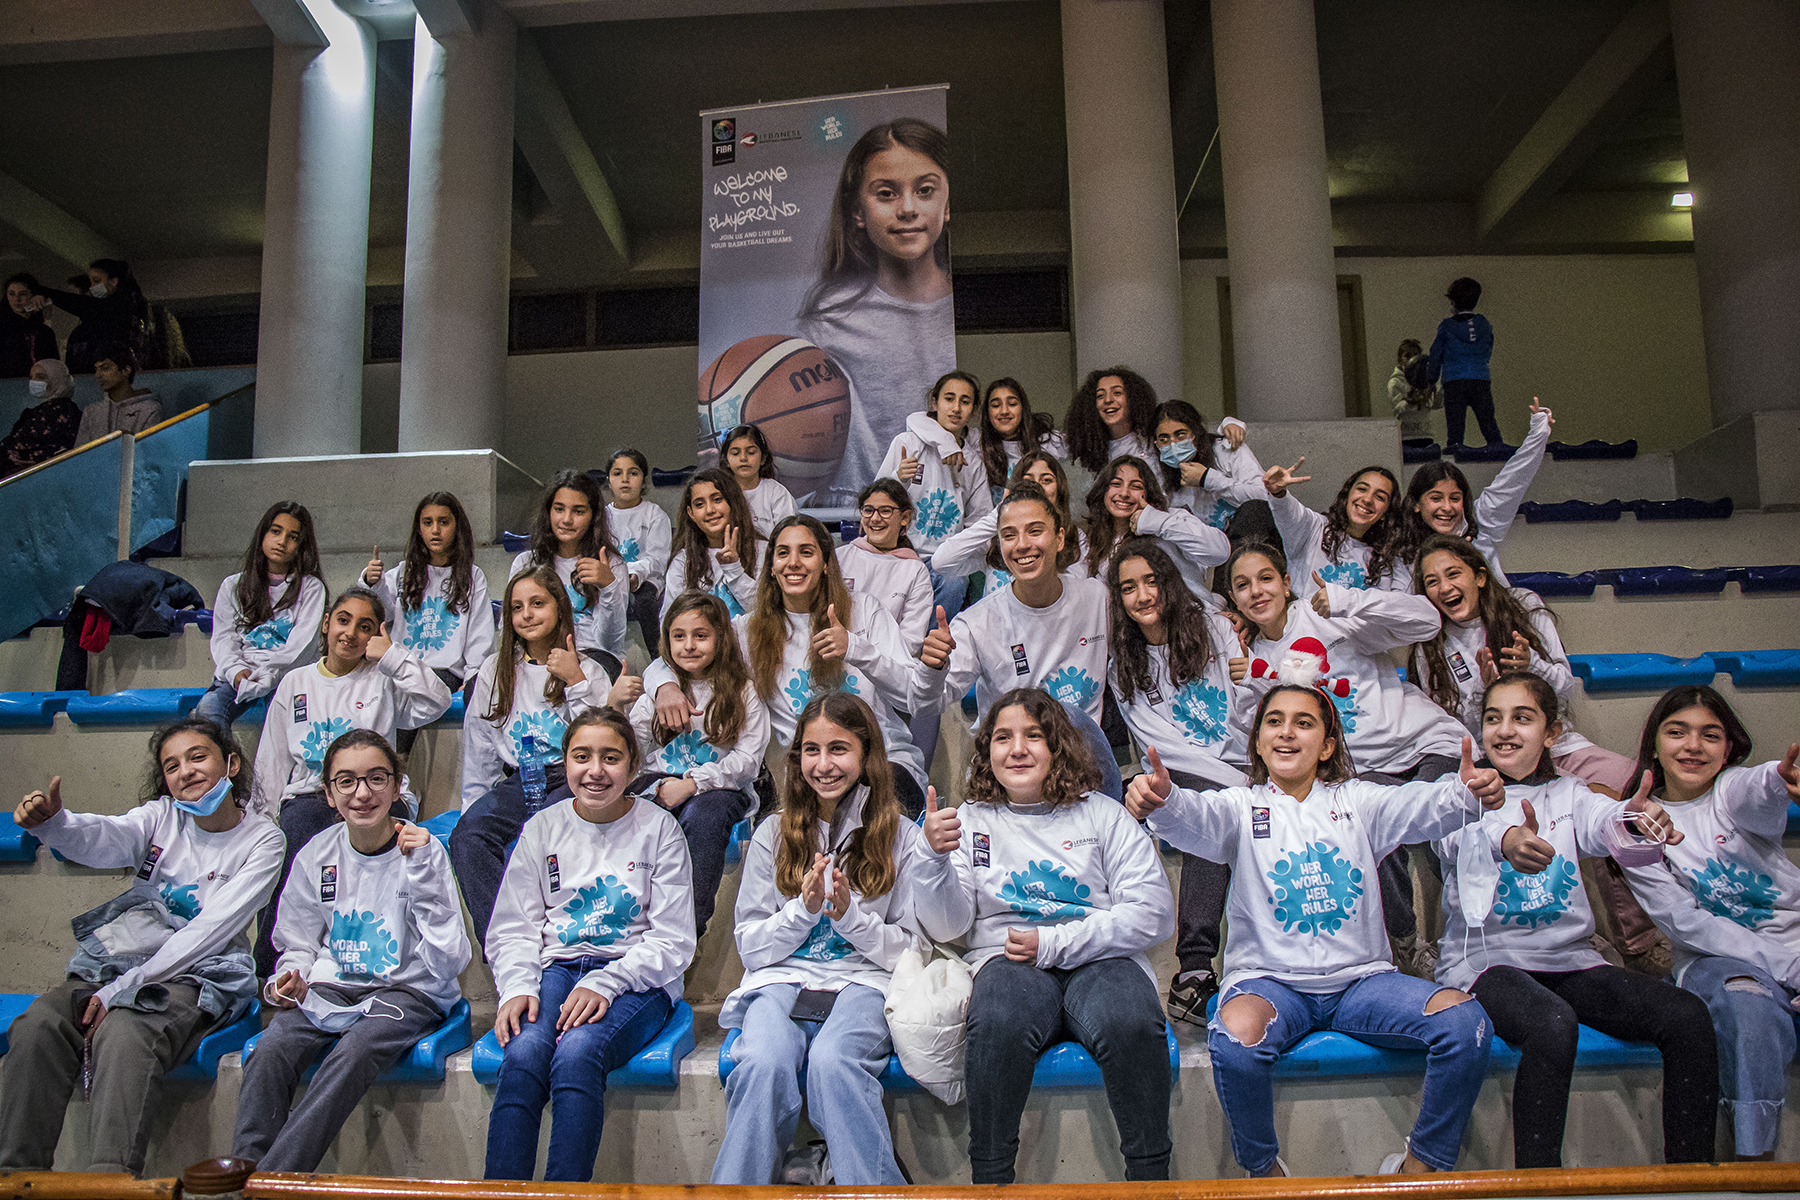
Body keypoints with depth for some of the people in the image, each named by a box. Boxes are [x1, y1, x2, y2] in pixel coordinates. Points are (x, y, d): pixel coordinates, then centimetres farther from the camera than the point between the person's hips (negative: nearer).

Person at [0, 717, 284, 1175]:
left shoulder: (262, 841, -1)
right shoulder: (162, 816, 10)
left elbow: (211, 930, -10)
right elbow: (106, 838, -14)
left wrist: (123, 987, -17)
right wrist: (52, 823, -37)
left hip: (193, 973, -4)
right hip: (116, 958, 4)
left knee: (124, 1033, -34)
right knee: (39, 1023, -24)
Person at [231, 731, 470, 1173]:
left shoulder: (423, 851, -9)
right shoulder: (316, 856, 3)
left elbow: (448, 963, -15)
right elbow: (298, 945, 16)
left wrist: (422, 873, -23)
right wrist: (287, 981, -8)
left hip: (408, 991, -3)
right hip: (332, 987, 4)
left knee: (355, 1051, -32)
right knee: (270, 1050, -25)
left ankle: (272, 1180, -25)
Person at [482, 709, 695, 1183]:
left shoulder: (658, 828, 1)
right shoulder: (542, 829, 10)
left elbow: (672, 942, -2)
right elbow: (513, 930, 10)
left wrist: (604, 983, -15)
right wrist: (517, 987, -10)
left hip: (636, 979, -2)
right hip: (556, 968, 3)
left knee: (577, 1052, -32)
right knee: (523, 1052, -29)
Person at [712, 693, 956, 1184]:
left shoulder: (899, 836, 8)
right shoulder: (773, 836, 13)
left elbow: (912, 949, 7)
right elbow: (750, 948, 10)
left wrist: (850, 916, -9)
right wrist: (803, 908, -7)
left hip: (863, 982, -1)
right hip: (782, 979, 2)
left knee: (832, 1061, -34)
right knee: (764, 1064, -32)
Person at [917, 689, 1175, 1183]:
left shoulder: (1102, 814, 11)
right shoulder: (971, 819, 14)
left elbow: (1154, 912, 1)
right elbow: (948, 924, 4)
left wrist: (1055, 943, -9)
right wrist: (934, 858, -17)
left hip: (1101, 958, 0)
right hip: (1007, 961, 0)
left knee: (1130, 1024, -33)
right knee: (999, 1024, -34)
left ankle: (1151, 1175, -14)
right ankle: (989, 1180, -17)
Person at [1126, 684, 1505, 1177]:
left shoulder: (1356, 802, 10)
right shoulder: (1243, 808, 5)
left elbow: (1418, 806, -10)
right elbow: (1199, 817, -18)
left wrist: (1469, 793, -34)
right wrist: (1161, 802, -43)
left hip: (1360, 978, 2)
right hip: (1269, 978, -2)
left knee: (1465, 1020, -21)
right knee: (1235, 1034, -34)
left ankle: (1422, 1164, 2)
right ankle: (1262, 1167, -5)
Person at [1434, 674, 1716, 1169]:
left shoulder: (1567, 794, 15)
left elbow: (1602, 823, -11)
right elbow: (1464, 835, -21)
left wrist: (1635, 821, -38)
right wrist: (1506, 839, -47)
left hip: (1568, 957, 4)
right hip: (1484, 958, -4)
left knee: (1688, 1015, -18)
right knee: (1553, 1024, -35)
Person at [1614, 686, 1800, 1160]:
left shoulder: (1731, 788, 2)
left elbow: (1758, 796, -27)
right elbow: (1684, 922, -4)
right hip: (1717, 958, -1)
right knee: (1747, 1006, -34)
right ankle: (1752, 1160, -28)